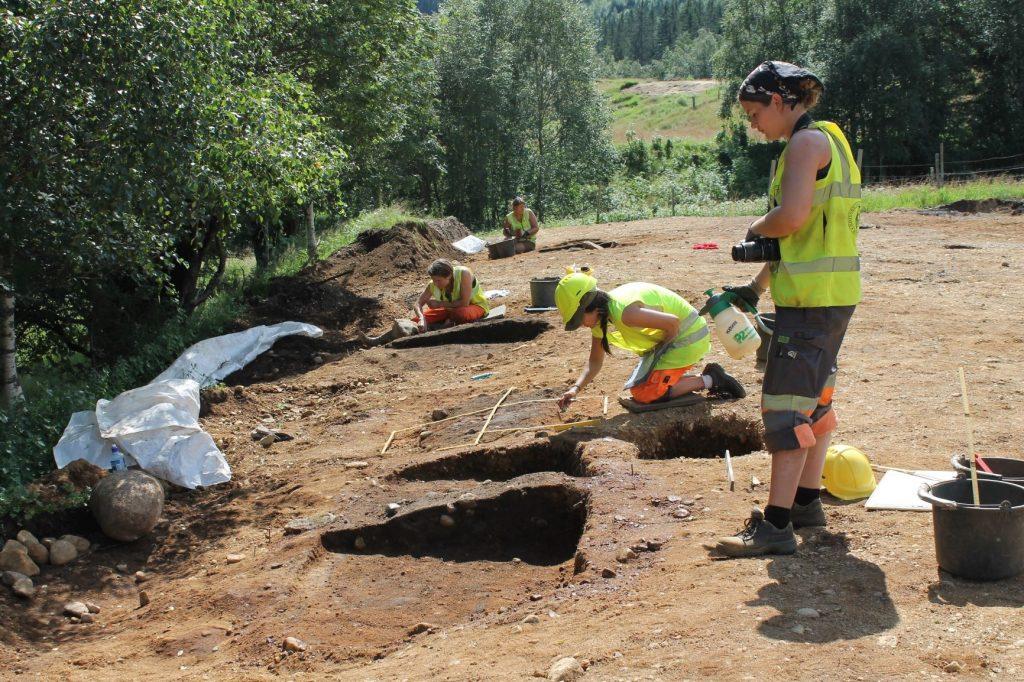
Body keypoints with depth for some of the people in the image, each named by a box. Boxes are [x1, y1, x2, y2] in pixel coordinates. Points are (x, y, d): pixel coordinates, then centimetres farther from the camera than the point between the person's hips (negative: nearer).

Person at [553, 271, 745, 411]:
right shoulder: (599, 319, 0)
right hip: (673, 338, 10)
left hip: (688, 335, -10)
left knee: (644, 394, -10)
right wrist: (576, 388, -7)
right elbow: (595, 362, 8)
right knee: (638, 387, 15)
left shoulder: (624, 312, -31)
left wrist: (659, 351, -12)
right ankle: (708, 377, 16)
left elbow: (673, 322, -30)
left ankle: (708, 380, -2)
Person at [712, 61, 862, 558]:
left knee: (785, 404, -9)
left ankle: (776, 525, -6)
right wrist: (756, 287, 20)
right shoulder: (824, 141, 19)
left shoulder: (807, 141, -12)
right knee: (815, 397, 17)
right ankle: (806, 501, 28)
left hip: (812, 295, -11)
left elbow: (791, 218, -26)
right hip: (833, 293, 11)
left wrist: (755, 229, -4)